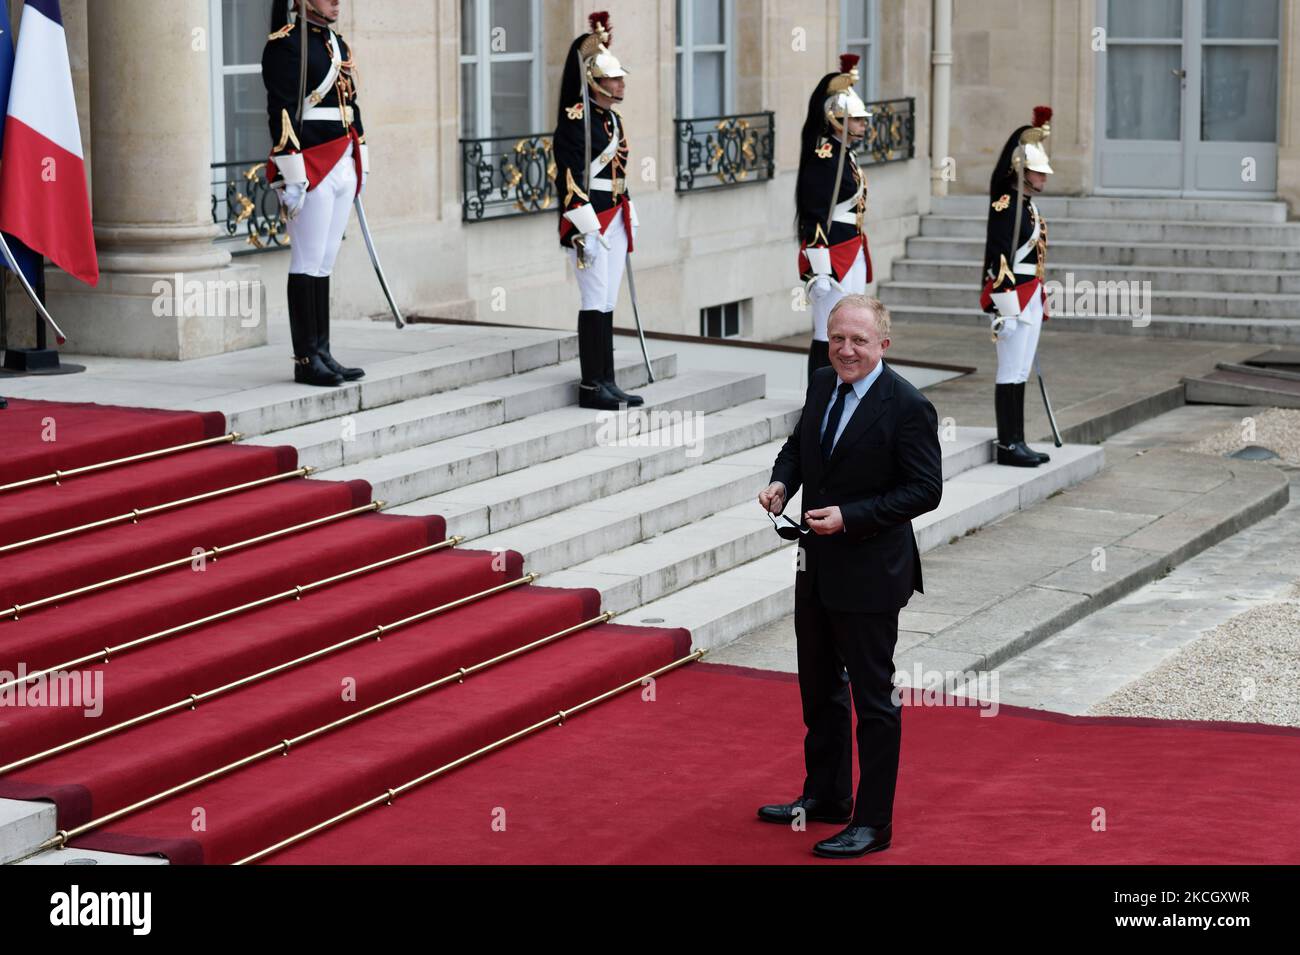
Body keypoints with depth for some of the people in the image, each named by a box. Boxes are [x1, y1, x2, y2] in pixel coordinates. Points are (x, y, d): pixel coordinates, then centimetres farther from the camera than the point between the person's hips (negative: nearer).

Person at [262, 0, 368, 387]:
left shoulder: (338, 44, 16)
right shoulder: (285, 45, -11)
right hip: (310, 168, -8)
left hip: (342, 169, 8)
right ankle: (306, 360, 0)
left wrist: (361, 164, 19)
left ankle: (322, 354, 14)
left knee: (324, 263, 10)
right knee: (308, 264, -4)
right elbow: (282, 113, -16)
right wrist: (290, 176, -20)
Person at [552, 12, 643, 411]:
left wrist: (628, 220, 21)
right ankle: (591, 387, -4)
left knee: (607, 303, 9)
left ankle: (607, 383, 13)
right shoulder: (576, 118, -12)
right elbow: (570, 175, -17)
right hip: (587, 219, -9)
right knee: (595, 301, -8)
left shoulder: (613, 120, 15)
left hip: (614, 218, 9)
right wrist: (584, 227, -21)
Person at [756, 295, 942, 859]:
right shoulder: (822, 385, 4)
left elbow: (925, 490, -18)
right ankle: (825, 796, 39)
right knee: (819, 688, 21)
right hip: (817, 566, 8)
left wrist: (849, 516, -24)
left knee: (873, 698, 2)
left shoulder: (907, 407, -18)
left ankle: (873, 823, 11)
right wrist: (781, 481, -3)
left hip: (869, 574, -8)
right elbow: (799, 444, 19)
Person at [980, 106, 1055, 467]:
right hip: (1014, 299, -10)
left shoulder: (1028, 205, 15)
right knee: (1010, 375, -5)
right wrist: (1006, 310, -22)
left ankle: (1017, 443, 17)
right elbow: (1000, 260, -19)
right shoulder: (1005, 206, -15)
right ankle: (1007, 446, -1)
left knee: (1020, 373, 12)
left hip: (1030, 298, 10)